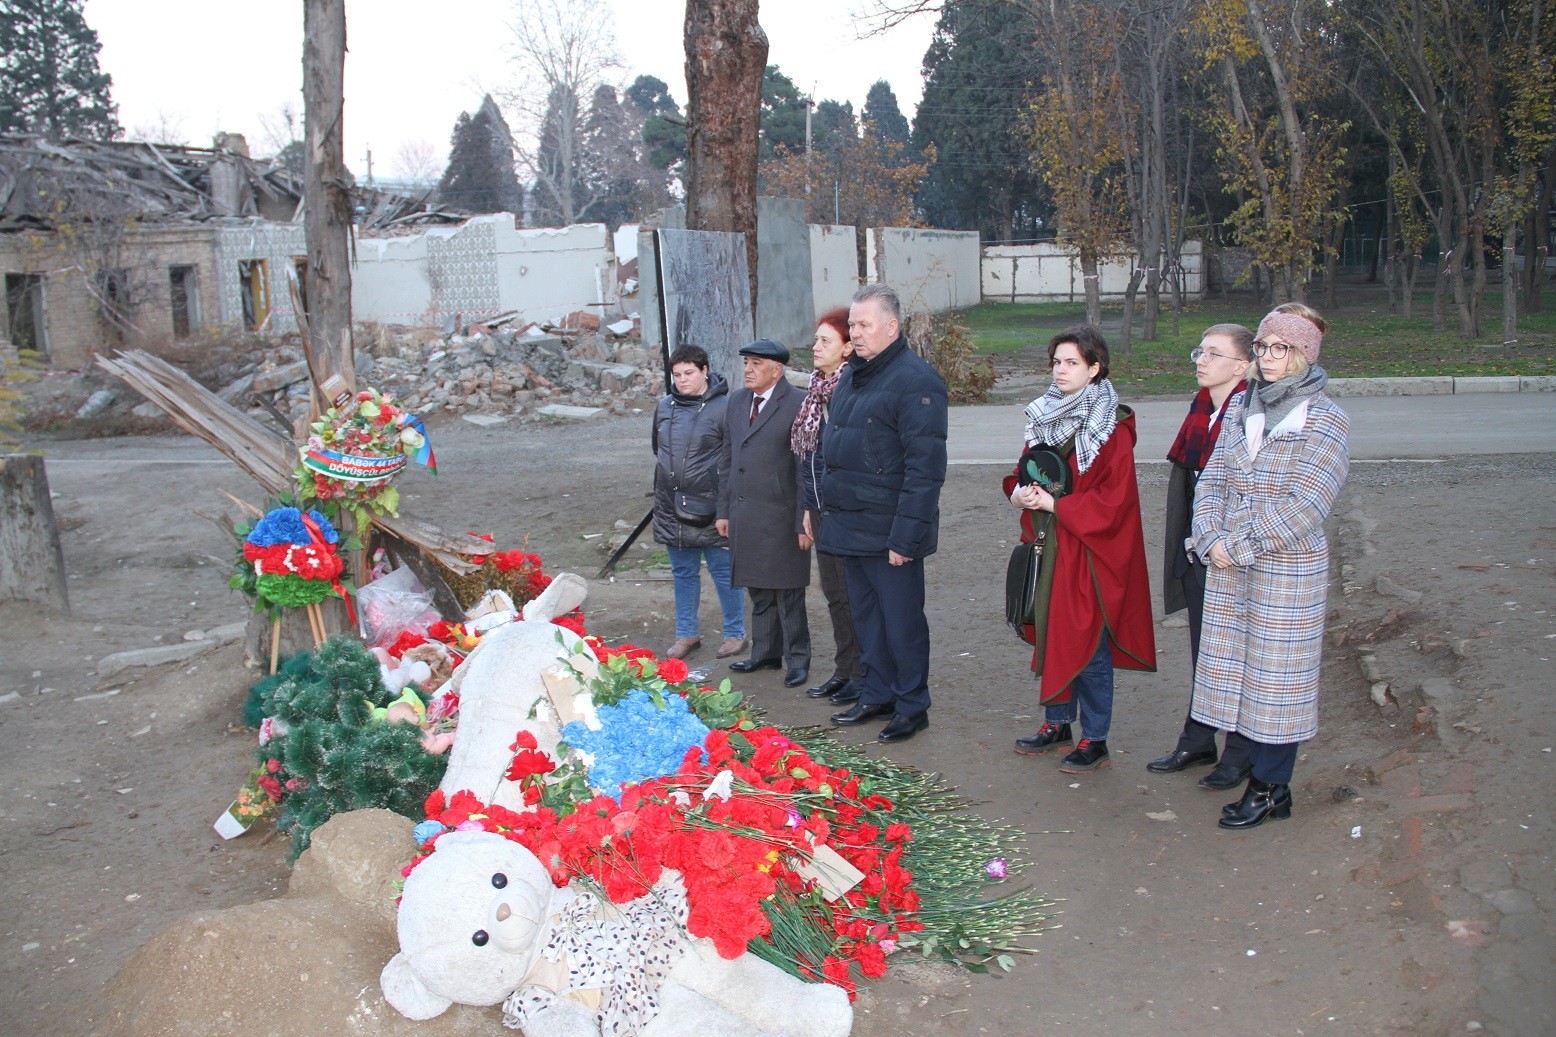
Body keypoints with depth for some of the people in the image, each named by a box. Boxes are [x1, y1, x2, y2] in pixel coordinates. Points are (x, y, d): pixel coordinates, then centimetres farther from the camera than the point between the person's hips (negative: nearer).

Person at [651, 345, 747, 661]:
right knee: (683, 573, 15)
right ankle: (686, 634, 26)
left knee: (724, 572, 3)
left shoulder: (723, 407, -10)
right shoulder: (665, 407, 9)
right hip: (671, 507, 6)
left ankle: (735, 634, 17)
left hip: (711, 507, -6)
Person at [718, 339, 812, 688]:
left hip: (781, 518, -6)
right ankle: (765, 653, 28)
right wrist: (724, 510, 14)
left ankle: (797, 660, 15)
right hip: (744, 517, 6)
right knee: (759, 592, 15)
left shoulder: (799, 404, -10)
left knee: (787, 595, 2)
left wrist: (804, 522, -12)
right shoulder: (737, 400, 12)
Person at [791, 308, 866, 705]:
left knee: (853, 594, 1)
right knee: (834, 593, 15)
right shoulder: (818, 390, 10)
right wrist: (808, 509, 16)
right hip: (822, 508, 8)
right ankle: (844, 669, 26)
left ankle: (863, 674, 14)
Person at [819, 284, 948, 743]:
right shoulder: (851, 376, 13)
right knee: (866, 616, 17)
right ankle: (876, 696, 30)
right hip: (848, 528, 9)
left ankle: (912, 706, 16)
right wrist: (827, 511, 15)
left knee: (902, 620, 3)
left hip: (888, 532, -8)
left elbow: (925, 467, -20)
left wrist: (906, 535, -22)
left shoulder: (915, 381, -15)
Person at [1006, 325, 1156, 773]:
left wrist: (1055, 504, -19)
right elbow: (1027, 471, 17)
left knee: (1088, 645, 0)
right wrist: (1020, 492, -5)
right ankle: (1058, 724, 29)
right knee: (1051, 635, 14)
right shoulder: (1044, 416, 9)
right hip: (1050, 549, 7)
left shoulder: (1112, 428, -12)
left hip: (1091, 551, -7)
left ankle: (1095, 741, 12)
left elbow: (1114, 500, -17)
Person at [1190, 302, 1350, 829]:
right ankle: (1264, 778, 24)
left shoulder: (1324, 419, -8)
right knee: (1237, 668, 11)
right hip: (1228, 567, 6)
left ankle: (1270, 790, 15)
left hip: (1288, 569, -6)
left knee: (1277, 675, 2)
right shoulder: (1242, 407, 9)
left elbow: (1303, 505, -16)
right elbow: (1212, 478, 6)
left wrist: (1241, 547, -16)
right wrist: (1212, 538, -10)